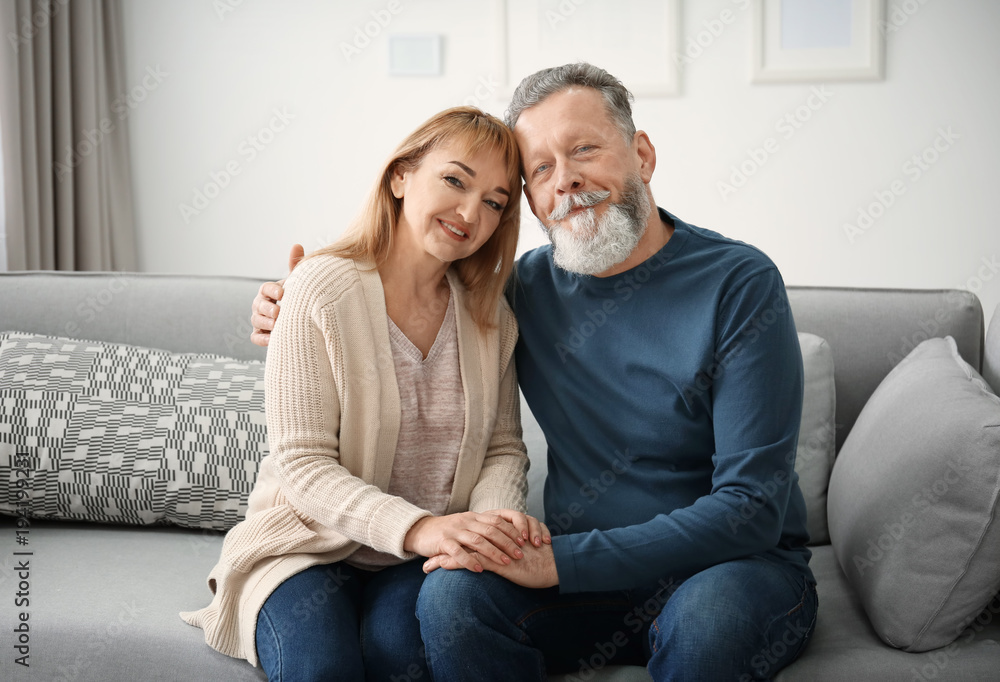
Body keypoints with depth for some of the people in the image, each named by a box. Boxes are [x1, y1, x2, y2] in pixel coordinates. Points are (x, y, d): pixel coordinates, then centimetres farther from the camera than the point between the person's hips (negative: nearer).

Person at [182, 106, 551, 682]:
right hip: (314, 542, -2)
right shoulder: (322, 290, -10)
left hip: (425, 556, 3)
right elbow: (304, 466, -14)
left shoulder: (490, 316, 5)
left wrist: (498, 514, -17)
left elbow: (504, 448, 7)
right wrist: (417, 526, -29)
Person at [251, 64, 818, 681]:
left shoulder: (740, 283, -13)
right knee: (452, 594, -23)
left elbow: (751, 507, -18)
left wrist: (559, 560, -23)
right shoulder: (527, 287, 3)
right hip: (590, 578, 4)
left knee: (711, 611, -37)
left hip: (741, 567, -3)